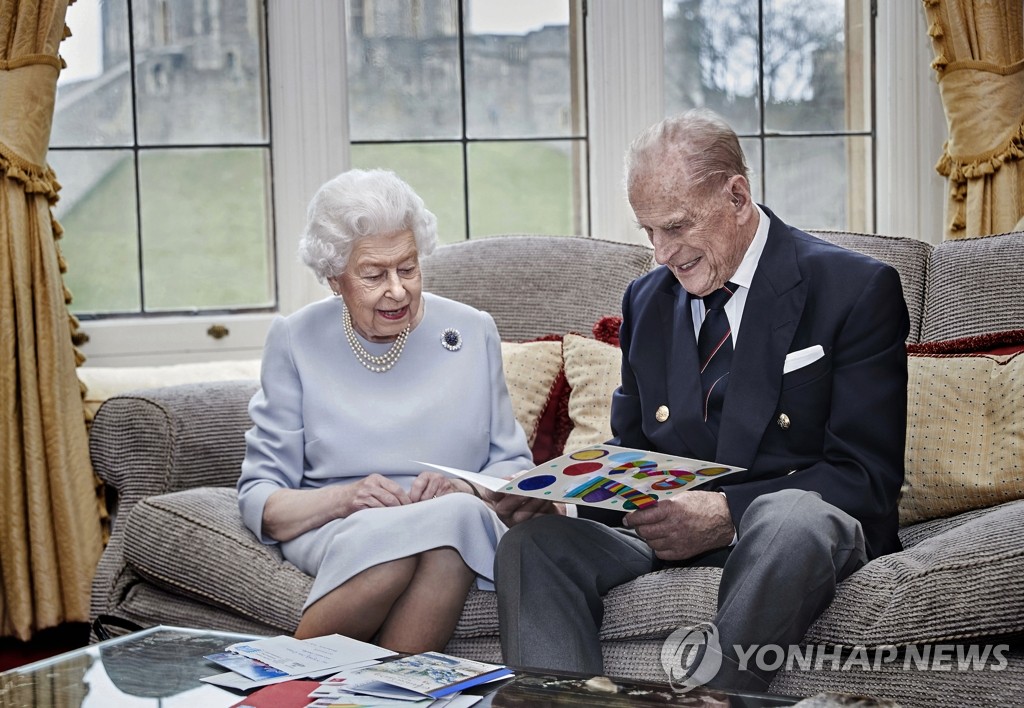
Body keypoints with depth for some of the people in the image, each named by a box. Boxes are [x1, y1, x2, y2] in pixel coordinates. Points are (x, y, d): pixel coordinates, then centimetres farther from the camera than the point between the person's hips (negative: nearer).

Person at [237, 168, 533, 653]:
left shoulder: (473, 332, 11)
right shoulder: (294, 341, 7)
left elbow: (514, 467, 13)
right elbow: (259, 499, 3)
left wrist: (464, 489, -10)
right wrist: (343, 498, -17)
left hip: (460, 524, 1)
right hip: (334, 532, -1)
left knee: (460, 515, -36)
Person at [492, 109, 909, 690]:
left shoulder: (857, 289, -4)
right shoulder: (646, 299, 15)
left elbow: (868, 476, -10)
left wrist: (728, 512, -24)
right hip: (668, 523, 5)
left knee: (792, 519, -40)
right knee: (533, 543, -23)